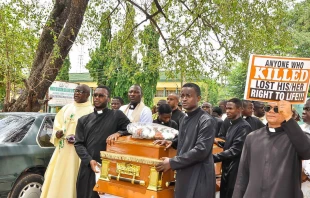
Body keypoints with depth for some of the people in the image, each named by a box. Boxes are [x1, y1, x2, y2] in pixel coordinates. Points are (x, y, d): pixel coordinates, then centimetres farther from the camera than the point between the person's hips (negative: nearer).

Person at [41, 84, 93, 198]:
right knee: (56, 177, 9)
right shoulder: (66, 108, 13)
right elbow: (57, 123, 18)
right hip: (62, 149, 6)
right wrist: (57, 132, -2)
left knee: (70, 178, -2)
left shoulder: (91, 111, -5)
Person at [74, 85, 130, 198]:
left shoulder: (117, 115, 6)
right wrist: (89, 161, -9)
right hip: (87, 168, 3)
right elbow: (78, 144, 7)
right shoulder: (83, 120, 14)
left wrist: (118, 133, -18)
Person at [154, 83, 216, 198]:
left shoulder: (206, 121, -15)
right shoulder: (184, 119, 12)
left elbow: (201, 150, -21)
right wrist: (172, 143, 4)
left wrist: (172, 162, -18)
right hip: (184, 173, 8)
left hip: (199, 176, -8)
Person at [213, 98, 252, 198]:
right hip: (227, 169, 9)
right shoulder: (232, 125, 11)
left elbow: (235, 150, -23)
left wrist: (213, 157, -22)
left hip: (235, 171, -9)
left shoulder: (244, 127, -18)